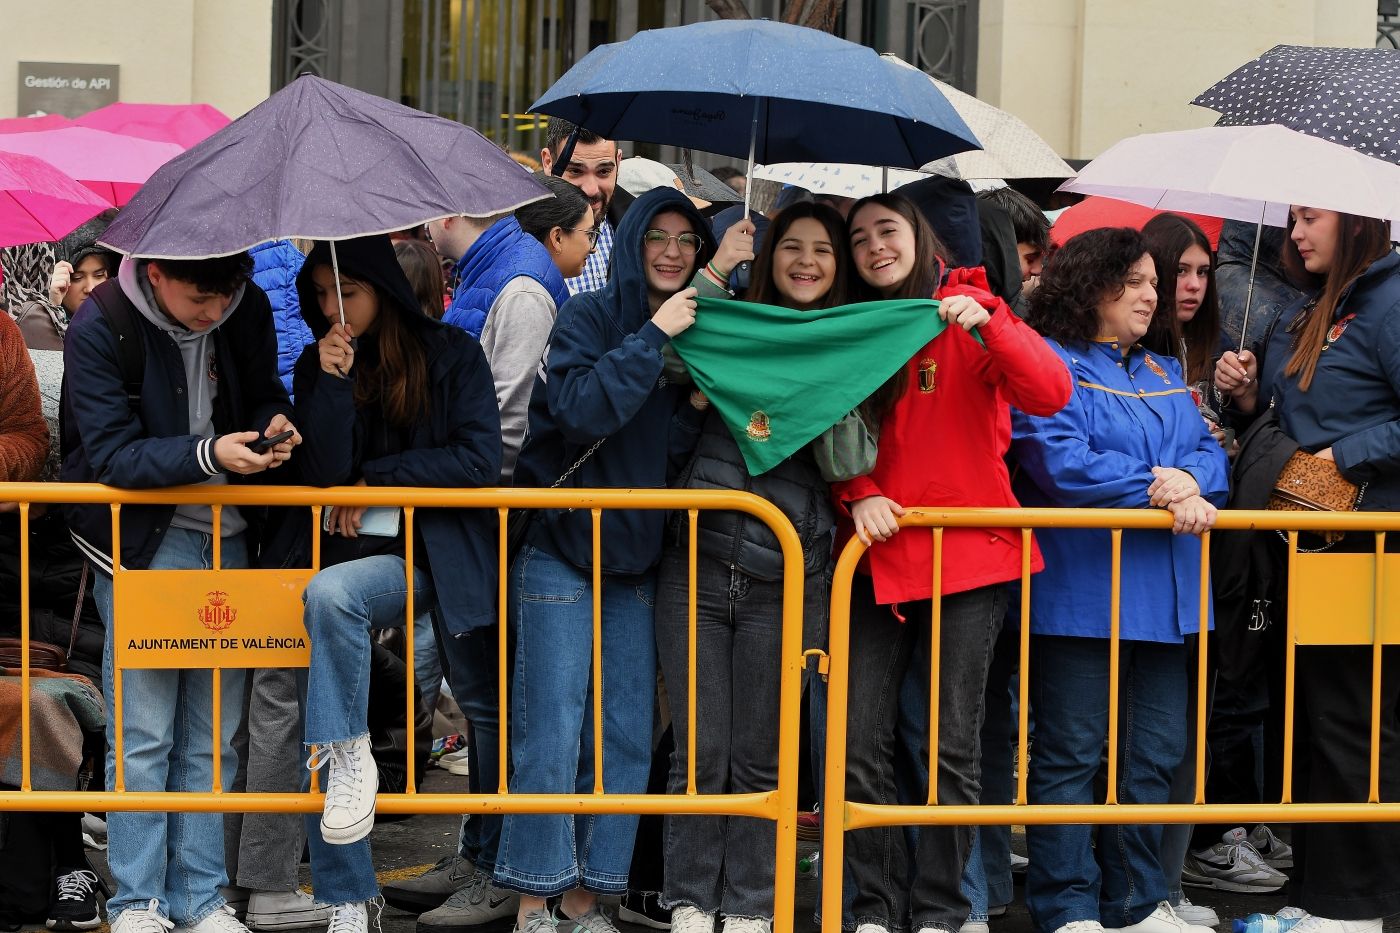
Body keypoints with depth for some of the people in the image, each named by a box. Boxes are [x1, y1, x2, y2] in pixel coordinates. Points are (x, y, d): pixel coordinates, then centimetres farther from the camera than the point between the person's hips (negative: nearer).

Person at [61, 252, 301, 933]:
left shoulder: (248, 309, -2)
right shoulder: (99, 328, -15)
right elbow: (111, 454, -17)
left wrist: (273, 424, -11)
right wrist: (209, 453, -30)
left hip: (228, 540, 4)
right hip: (140, 542, -4)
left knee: (213, 734, 7)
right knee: (142, 734, -4)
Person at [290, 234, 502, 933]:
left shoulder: (451, 354, 0)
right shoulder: (317, 365, 7)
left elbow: (479, 460, -8)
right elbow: (325, 473, -3)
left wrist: (373, 480, -6)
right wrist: (335, 382, -13)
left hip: (425, 556, -4)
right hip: (351, 555, 4)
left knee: (328, 594, -36)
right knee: (315, 724, -7)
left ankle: (350, 752, -19)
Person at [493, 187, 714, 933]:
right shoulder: (589, 317, -5)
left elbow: (671, 459, 8)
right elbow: (579, 410, -22)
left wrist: (697, 405, -10)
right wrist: (653, 336, -21)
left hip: (635, 555, 6)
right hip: (560, 548, -5)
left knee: (628, 737, 3)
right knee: (552, 731, -6)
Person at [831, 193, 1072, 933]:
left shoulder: (967, 312, -1)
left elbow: (1051, 394, -15)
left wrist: (987, 324, -28)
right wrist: (857, 496, -9)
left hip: (970, 555, -3)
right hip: (878, 558, 3)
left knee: (952, 744, 1)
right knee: (860, 743, -1)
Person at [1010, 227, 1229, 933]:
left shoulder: (1166, 374, 21)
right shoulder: (1050, 364, -3)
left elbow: (1209, 452, 12)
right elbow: (1059, 462, -16)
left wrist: (1190, 478, -12)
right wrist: (1159, 492, -16)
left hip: (1161, 595, 8)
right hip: (1079, 591, -7)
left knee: (1154, 755, 11)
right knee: (1071, 753, -3)